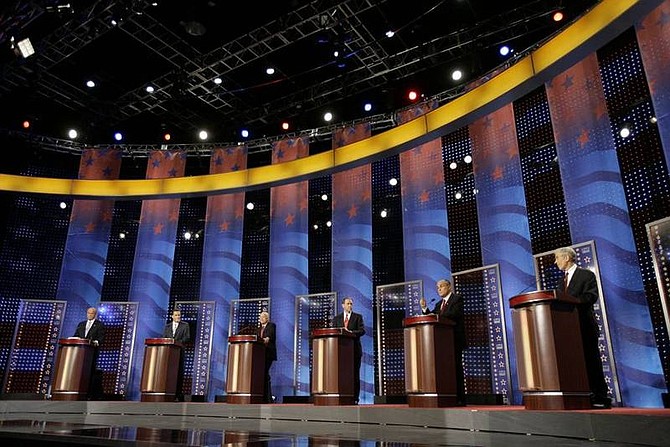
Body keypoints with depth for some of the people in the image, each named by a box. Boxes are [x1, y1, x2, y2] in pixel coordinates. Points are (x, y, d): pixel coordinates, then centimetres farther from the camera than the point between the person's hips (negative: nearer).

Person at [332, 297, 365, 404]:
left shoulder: (358, 317, 7)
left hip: (355, 350, -2)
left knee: (355, 375, -1)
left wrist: (351, 332, -21)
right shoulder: (336, 318, 15)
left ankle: (355, 399, 2)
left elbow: (362, 330, -6)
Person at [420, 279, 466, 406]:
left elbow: (454, 314, -17)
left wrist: (438, 316, -24)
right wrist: (424, 308, -2)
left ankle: (460, 399, -3)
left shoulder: (457, 299, 0)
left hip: (454, 339, -7)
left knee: (456, 367, -6)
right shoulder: (438, 304, 22)